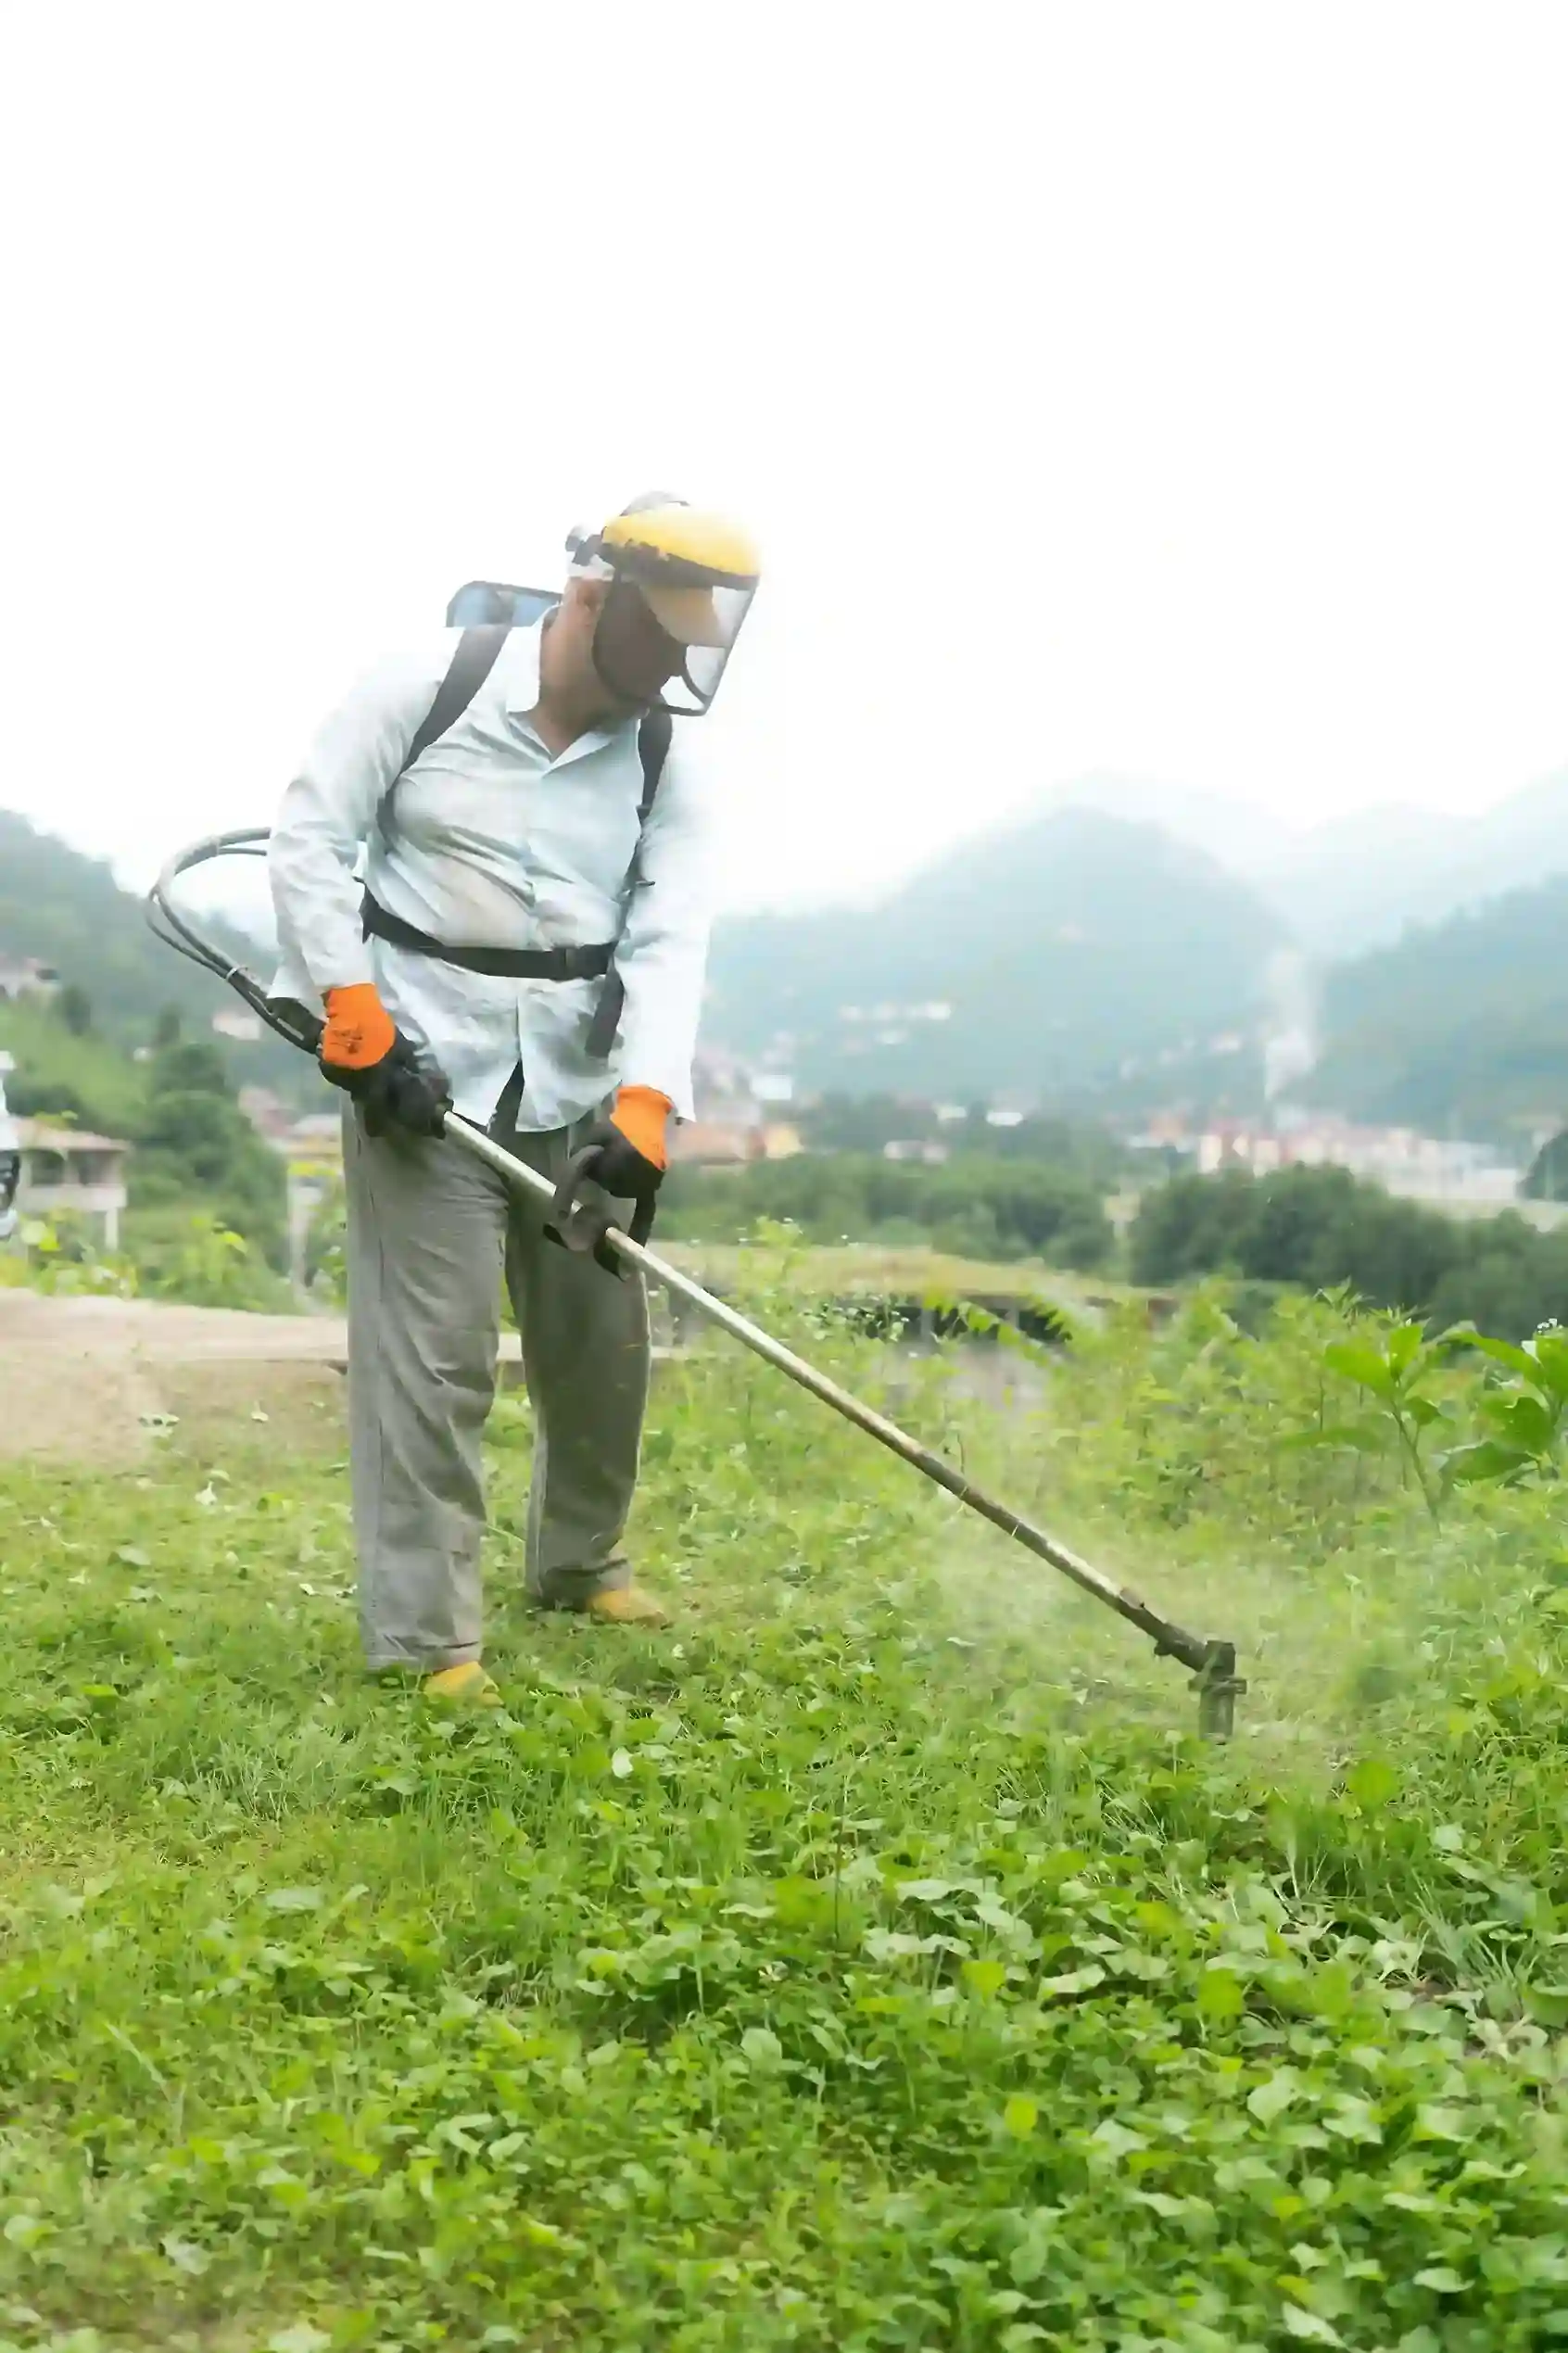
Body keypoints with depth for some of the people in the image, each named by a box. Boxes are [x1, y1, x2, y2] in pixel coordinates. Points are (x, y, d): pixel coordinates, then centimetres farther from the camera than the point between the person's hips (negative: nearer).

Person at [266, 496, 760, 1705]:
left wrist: (645, 1109, -25)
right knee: (436, 1354, -7)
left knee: (603, 1335, 14)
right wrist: (355, 1026, -14)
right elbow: (309, 840, -7)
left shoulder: (665, 766, 0)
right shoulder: (425, 690, -10)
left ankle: (582, 1560, 37)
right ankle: (425, 1637, 2)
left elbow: (668, 944, -11)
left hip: (577, 1084, 5)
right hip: (421, 1066, -5)